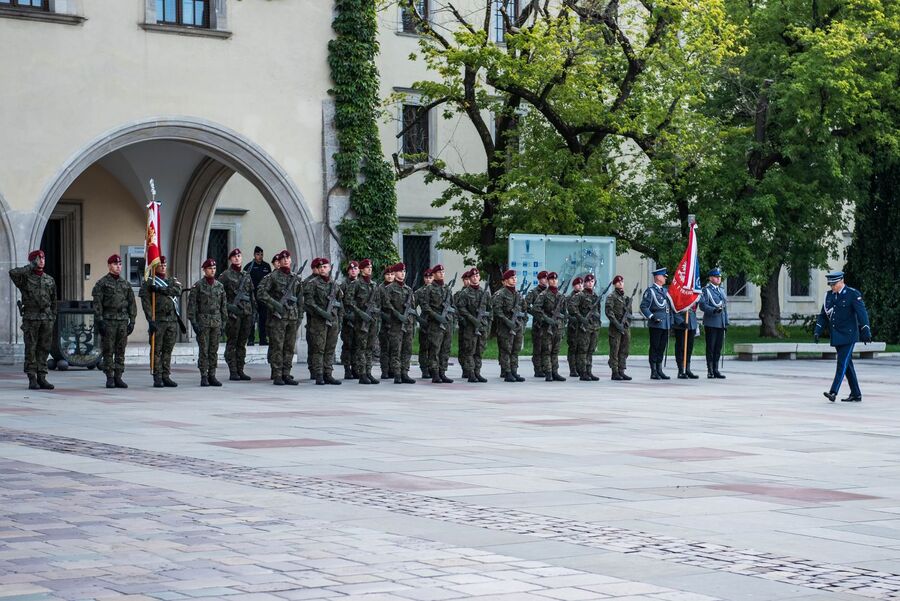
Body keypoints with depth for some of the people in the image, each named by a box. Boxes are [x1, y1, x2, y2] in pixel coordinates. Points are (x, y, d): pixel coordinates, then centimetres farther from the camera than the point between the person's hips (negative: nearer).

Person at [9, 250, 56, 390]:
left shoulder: (49, 280, 13)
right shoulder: (24, 278, 0)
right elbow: (12, 272, -23)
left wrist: (53, 319, 9)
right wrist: (31, 267, -14)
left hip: (46, 318, 4)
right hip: (30, 317, -4)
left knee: (44, 349, 3)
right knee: (31, 349, -3)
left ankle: (42, 378, 7)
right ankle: (32, 380, 0)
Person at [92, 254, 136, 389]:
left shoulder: (126, 284, 14)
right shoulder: (102, 283, 0)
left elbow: (132, 303, 15)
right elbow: (97, 304, -5)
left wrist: (132, 321, 7)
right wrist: (99, 321, -12)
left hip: (123, 321, 4)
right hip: (108, 321, -4)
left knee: (120, 351, 4)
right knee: (108, 351, -2)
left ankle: (118, 377, 7)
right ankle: (110, 378, 1)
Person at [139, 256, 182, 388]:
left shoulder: (172, 280, 15)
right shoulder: (148, 283, 2)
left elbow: (177, 291, -7)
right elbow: (146, 303, -6)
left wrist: (160, 289, -16)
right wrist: (151, 320, -15)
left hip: (172, 320, 4)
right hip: (158, 320, -4)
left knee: (168, 350, 7)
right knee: (157, 350, -4)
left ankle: (166, 377, 11)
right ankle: (157, 378, -2)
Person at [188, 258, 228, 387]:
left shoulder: (219, 286, 10)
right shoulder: (198, 285, -2)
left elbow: (223, 305, 14)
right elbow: (192, 305, -4)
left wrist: (224, 322, 9)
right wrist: (193, 322, -10)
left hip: (216, 322, 4)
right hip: (203, 321, -4)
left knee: (214, 351, 5)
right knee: (204, 351, -4)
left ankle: (212, 376, 10)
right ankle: (203, 377, 0)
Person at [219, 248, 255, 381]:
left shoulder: (247, 275, 15)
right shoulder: (225, 275, -2)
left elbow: (252, 294, 18)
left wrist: (254, 311, 13)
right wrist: (227, 306, -15)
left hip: (247, 313, 5)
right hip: (233, 314, -5)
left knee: (242, 344, 8)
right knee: (232, 344, -2)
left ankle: (240, 370, 12)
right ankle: (233, 372, -1)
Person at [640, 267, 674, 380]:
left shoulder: (664, 290, 17)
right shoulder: (650, 291, -6)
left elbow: (670, 306, 24)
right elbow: (644, 307, -12)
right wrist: (651, 316, -21)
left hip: (666, 324, 7)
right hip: (656, 324, -7)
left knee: (662, 347, 10)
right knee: (654, 348, -3)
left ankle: (659, 371, 16)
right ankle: (653, 372, 0)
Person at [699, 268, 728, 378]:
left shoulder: (721, 291, 20)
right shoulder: (706, 290, -3)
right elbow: (703, 306, -13)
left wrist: (726, 322, 16)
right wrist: (714, 310, -26)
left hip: (721, 323, 7)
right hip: (711, 323, -7)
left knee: (718, 347, 7)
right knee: (710, 347, -4)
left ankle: (715, 370, 12)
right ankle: (710, 371, -1)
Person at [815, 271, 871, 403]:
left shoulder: (853, 294, -7)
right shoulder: (829, 296, 10)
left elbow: (862, 313, -11)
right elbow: (823, 315, 14)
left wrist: (866, 332, -18)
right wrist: (818, 331, 2)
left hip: (848, 336, -7)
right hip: (836, 337, 7)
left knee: (843, 363, -13)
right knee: (847, 365, 9)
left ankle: (833, 392, -20)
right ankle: (856, 395, 15)